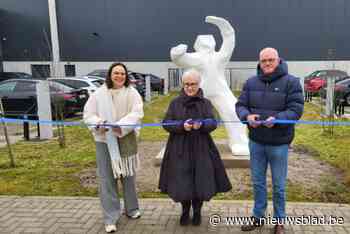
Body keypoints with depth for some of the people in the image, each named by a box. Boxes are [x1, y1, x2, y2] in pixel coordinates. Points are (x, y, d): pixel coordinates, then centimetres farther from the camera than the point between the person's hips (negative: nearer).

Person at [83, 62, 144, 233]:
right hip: (104, 141, 0)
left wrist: (121, 126, -28)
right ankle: (110, 218, 14)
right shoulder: (99, 94, -1)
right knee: (107, 179, 3)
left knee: (128, 176, 16)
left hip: (126, 140, 1)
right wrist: (98, 124, -22)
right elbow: (88, 114, -1)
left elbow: (137, 113, -13)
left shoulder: (132, 93, -2)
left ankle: (131, 209, 37)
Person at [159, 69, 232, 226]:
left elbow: (213, 123, -5)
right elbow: (166, 123, -4)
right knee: (182, 182, 3)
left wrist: (201, 124, -27)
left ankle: (197, 212, 29)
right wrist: (181, 126, -22)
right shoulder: (175, 103, 4)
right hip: (180, 149, 0)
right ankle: (185, 211, 30)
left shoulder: (206, 103, 5)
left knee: (201, 181, 4)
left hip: (201, 149, 0)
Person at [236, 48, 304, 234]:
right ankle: (258, 217, 34)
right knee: (258, 182, 17)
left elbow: (296, 109, -12)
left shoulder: (291, 82, -7)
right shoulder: (251, 82, 3)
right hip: (256, 141, 3)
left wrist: (277, 119, -29)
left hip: (279, 143, -3)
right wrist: (247, 116, -19)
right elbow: (240, 105, 3)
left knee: (278, 186, 11)